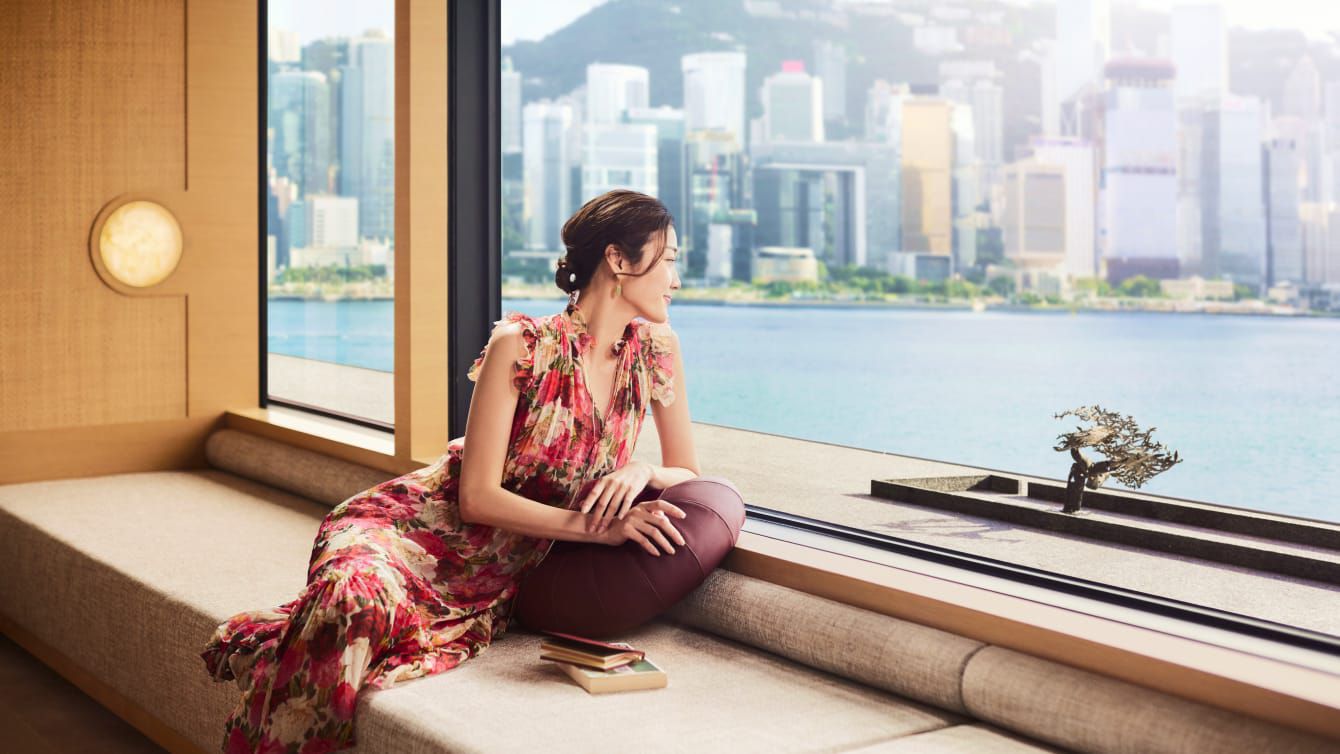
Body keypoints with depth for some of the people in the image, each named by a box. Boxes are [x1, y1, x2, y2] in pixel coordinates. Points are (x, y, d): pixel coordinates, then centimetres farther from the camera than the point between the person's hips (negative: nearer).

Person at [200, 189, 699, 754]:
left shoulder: (656, 351, 0)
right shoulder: (521, 347, -15)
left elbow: (687, 474, 9)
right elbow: (478, 497, -15)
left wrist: (643, 471, -14)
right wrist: (594, 527, -23)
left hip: (497, 579, 3)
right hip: (424, 523, -3)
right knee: (357, 593, -38)